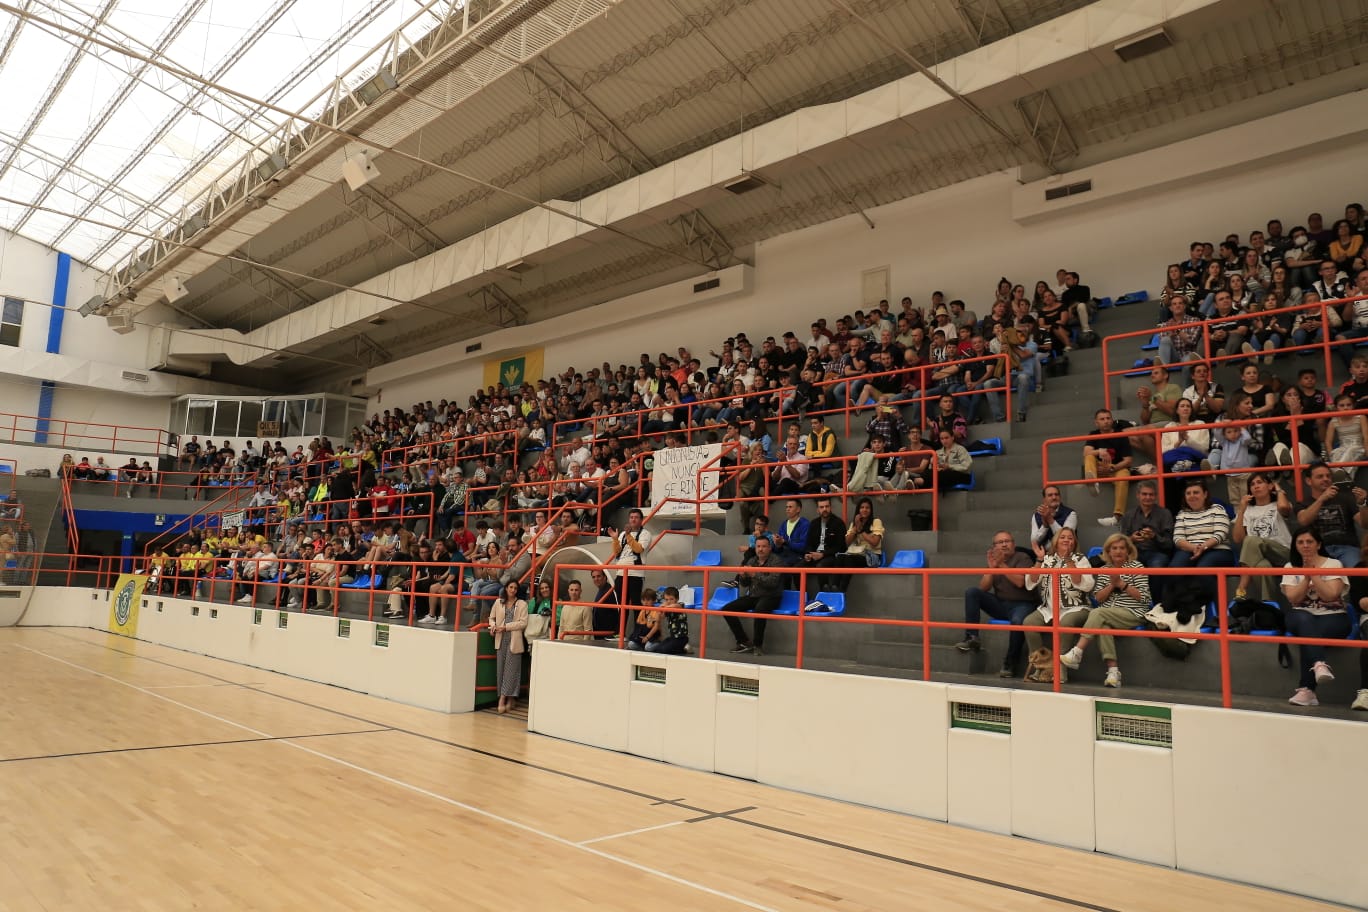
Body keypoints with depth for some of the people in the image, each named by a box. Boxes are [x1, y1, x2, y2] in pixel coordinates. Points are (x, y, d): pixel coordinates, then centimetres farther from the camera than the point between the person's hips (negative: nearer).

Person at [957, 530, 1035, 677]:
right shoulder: (993, 560, 13)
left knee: (1017, 621, -39)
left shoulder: (1022, 558, -1)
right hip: (1000, 604, 5)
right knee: (971, 592, -15)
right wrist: (991, 567, -11)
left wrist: (1001, 565, -17)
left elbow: (1020, 582, -18)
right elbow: (983, 588, 2)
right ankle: (971, 637, -16)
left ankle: (1010, 663, -21)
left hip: (1021, 604, -5)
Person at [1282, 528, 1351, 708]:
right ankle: (1319, 664, -58)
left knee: (1307, 633, -35)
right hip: (1301, 617, 2)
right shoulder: (1290, 567, 10)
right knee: (1305, 621, -37)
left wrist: (1313, 572, -13)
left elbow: (1330, 595, -13)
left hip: (1333, 617, -2)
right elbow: (1293, 598, -4)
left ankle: (1306, 689, -37)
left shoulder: (1334, 564, 2)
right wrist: (1306, 576, -12)